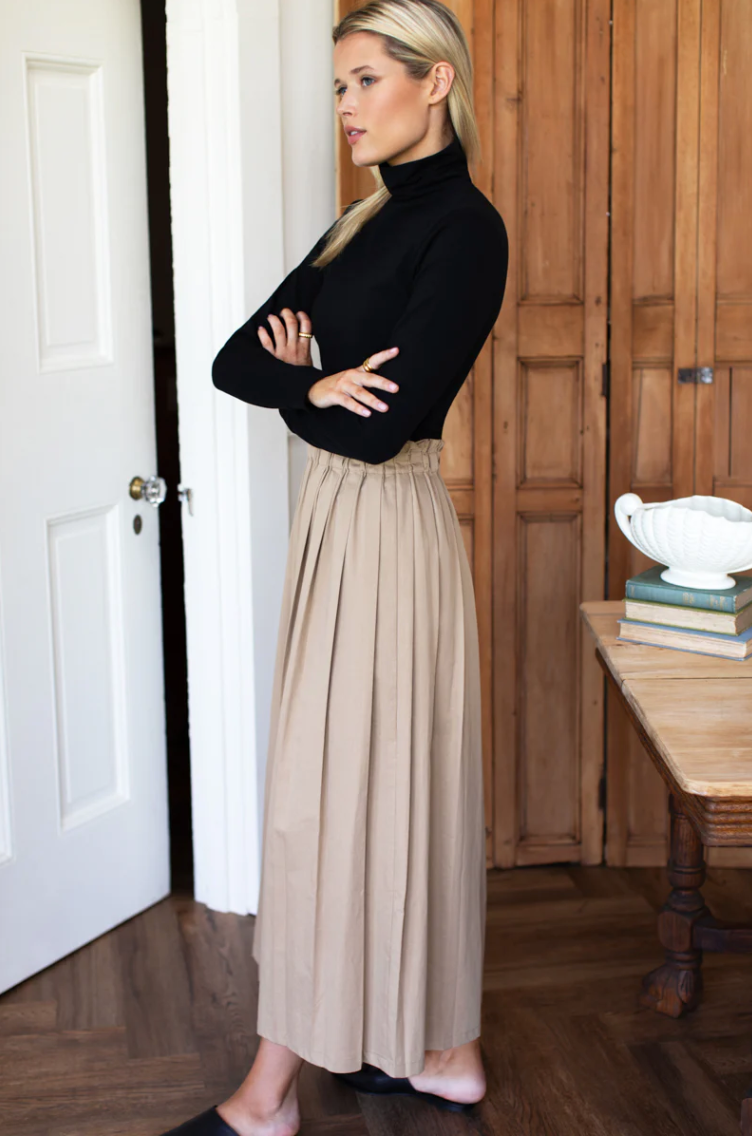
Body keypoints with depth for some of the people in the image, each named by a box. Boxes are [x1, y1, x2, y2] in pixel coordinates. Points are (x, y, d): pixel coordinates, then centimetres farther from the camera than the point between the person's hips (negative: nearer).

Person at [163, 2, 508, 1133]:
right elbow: (236, 358, 7)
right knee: (392, 786, 13)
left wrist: (297, 389, -2)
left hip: (387, 531, -9)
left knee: (334, 794, -2)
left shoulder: (465, 228, -14)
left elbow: (381, 427, -21)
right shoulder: (369, 220, 13)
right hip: (338, 519, 9)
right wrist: (319, 383, -13)